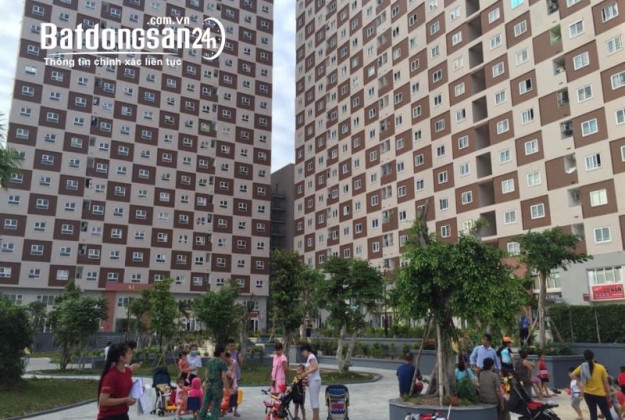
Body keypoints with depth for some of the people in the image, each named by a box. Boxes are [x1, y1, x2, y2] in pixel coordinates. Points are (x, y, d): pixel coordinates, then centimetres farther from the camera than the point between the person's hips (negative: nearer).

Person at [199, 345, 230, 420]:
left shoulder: (209, 361, 7)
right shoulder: (222, 362, -12)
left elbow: (206, 374, 13)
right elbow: (223, 376, -17)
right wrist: (227, 388, -13)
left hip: (208, 385, 6)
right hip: (217, 386, -6)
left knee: (204, 405, 13)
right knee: (215, 407, 4)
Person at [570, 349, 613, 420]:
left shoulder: (582, 367, -4)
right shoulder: (600, 367, -10)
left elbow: (572, 375, -8)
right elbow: (605, 382, -4)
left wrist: (581, 379, 2)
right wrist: (608, 394, 6)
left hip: (588, 394, 2)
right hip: (600, 394, -2)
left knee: (593, 414, 10)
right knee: (607, 414, 10)